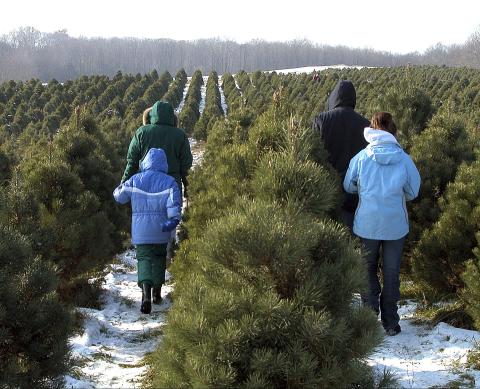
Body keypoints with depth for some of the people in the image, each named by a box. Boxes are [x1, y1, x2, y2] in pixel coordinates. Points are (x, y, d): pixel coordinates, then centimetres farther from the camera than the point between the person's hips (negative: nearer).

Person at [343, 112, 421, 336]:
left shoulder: (361, 158, -10)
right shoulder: (404, 160, -10)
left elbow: (348, 186, 1)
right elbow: (413, 192, 0)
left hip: (367, 224, 0)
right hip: (396, 225, 1)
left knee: (368, 269, 17)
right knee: (392, 273, 13)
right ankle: (390, 323, 18)